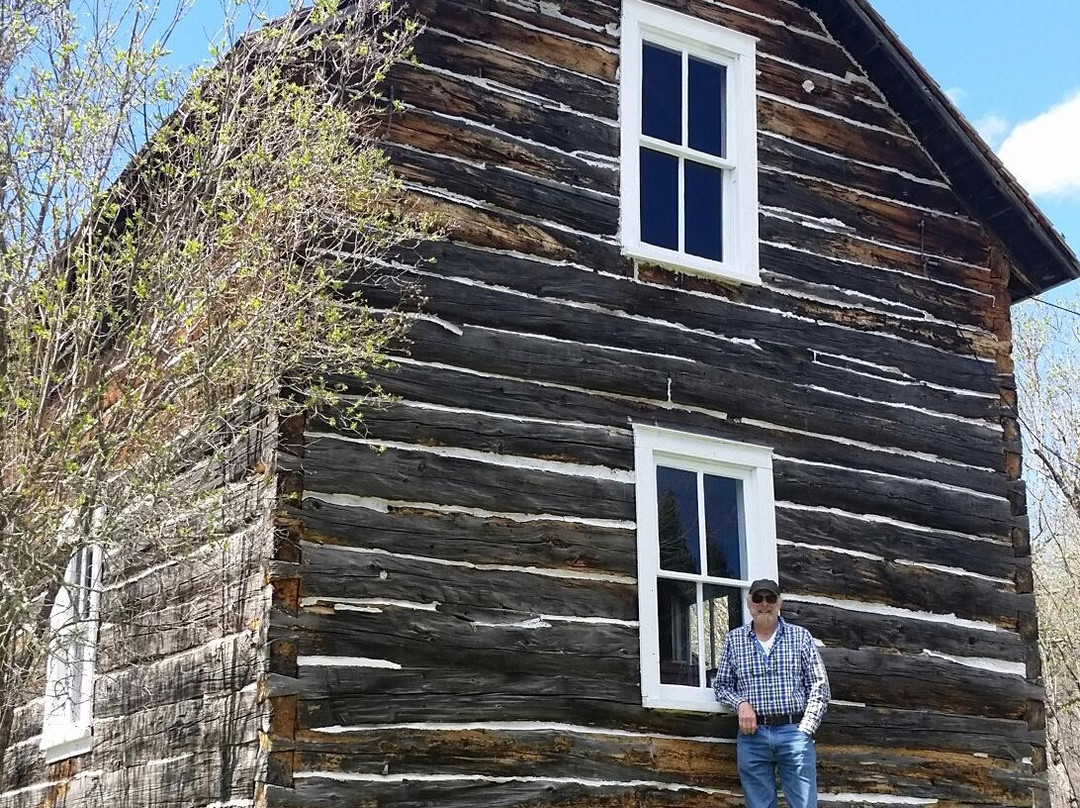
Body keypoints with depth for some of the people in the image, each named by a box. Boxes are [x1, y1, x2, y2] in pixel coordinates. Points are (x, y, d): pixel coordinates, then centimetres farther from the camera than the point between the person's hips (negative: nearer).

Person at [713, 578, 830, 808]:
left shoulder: (800, 636, 6)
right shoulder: (734, 639, 10)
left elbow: (819, 686, 4)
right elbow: (721, 685, 15)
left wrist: (804, 731, -5)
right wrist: (740, 703, -6)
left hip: (794, 732, -1)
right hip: (752, 735, 1)